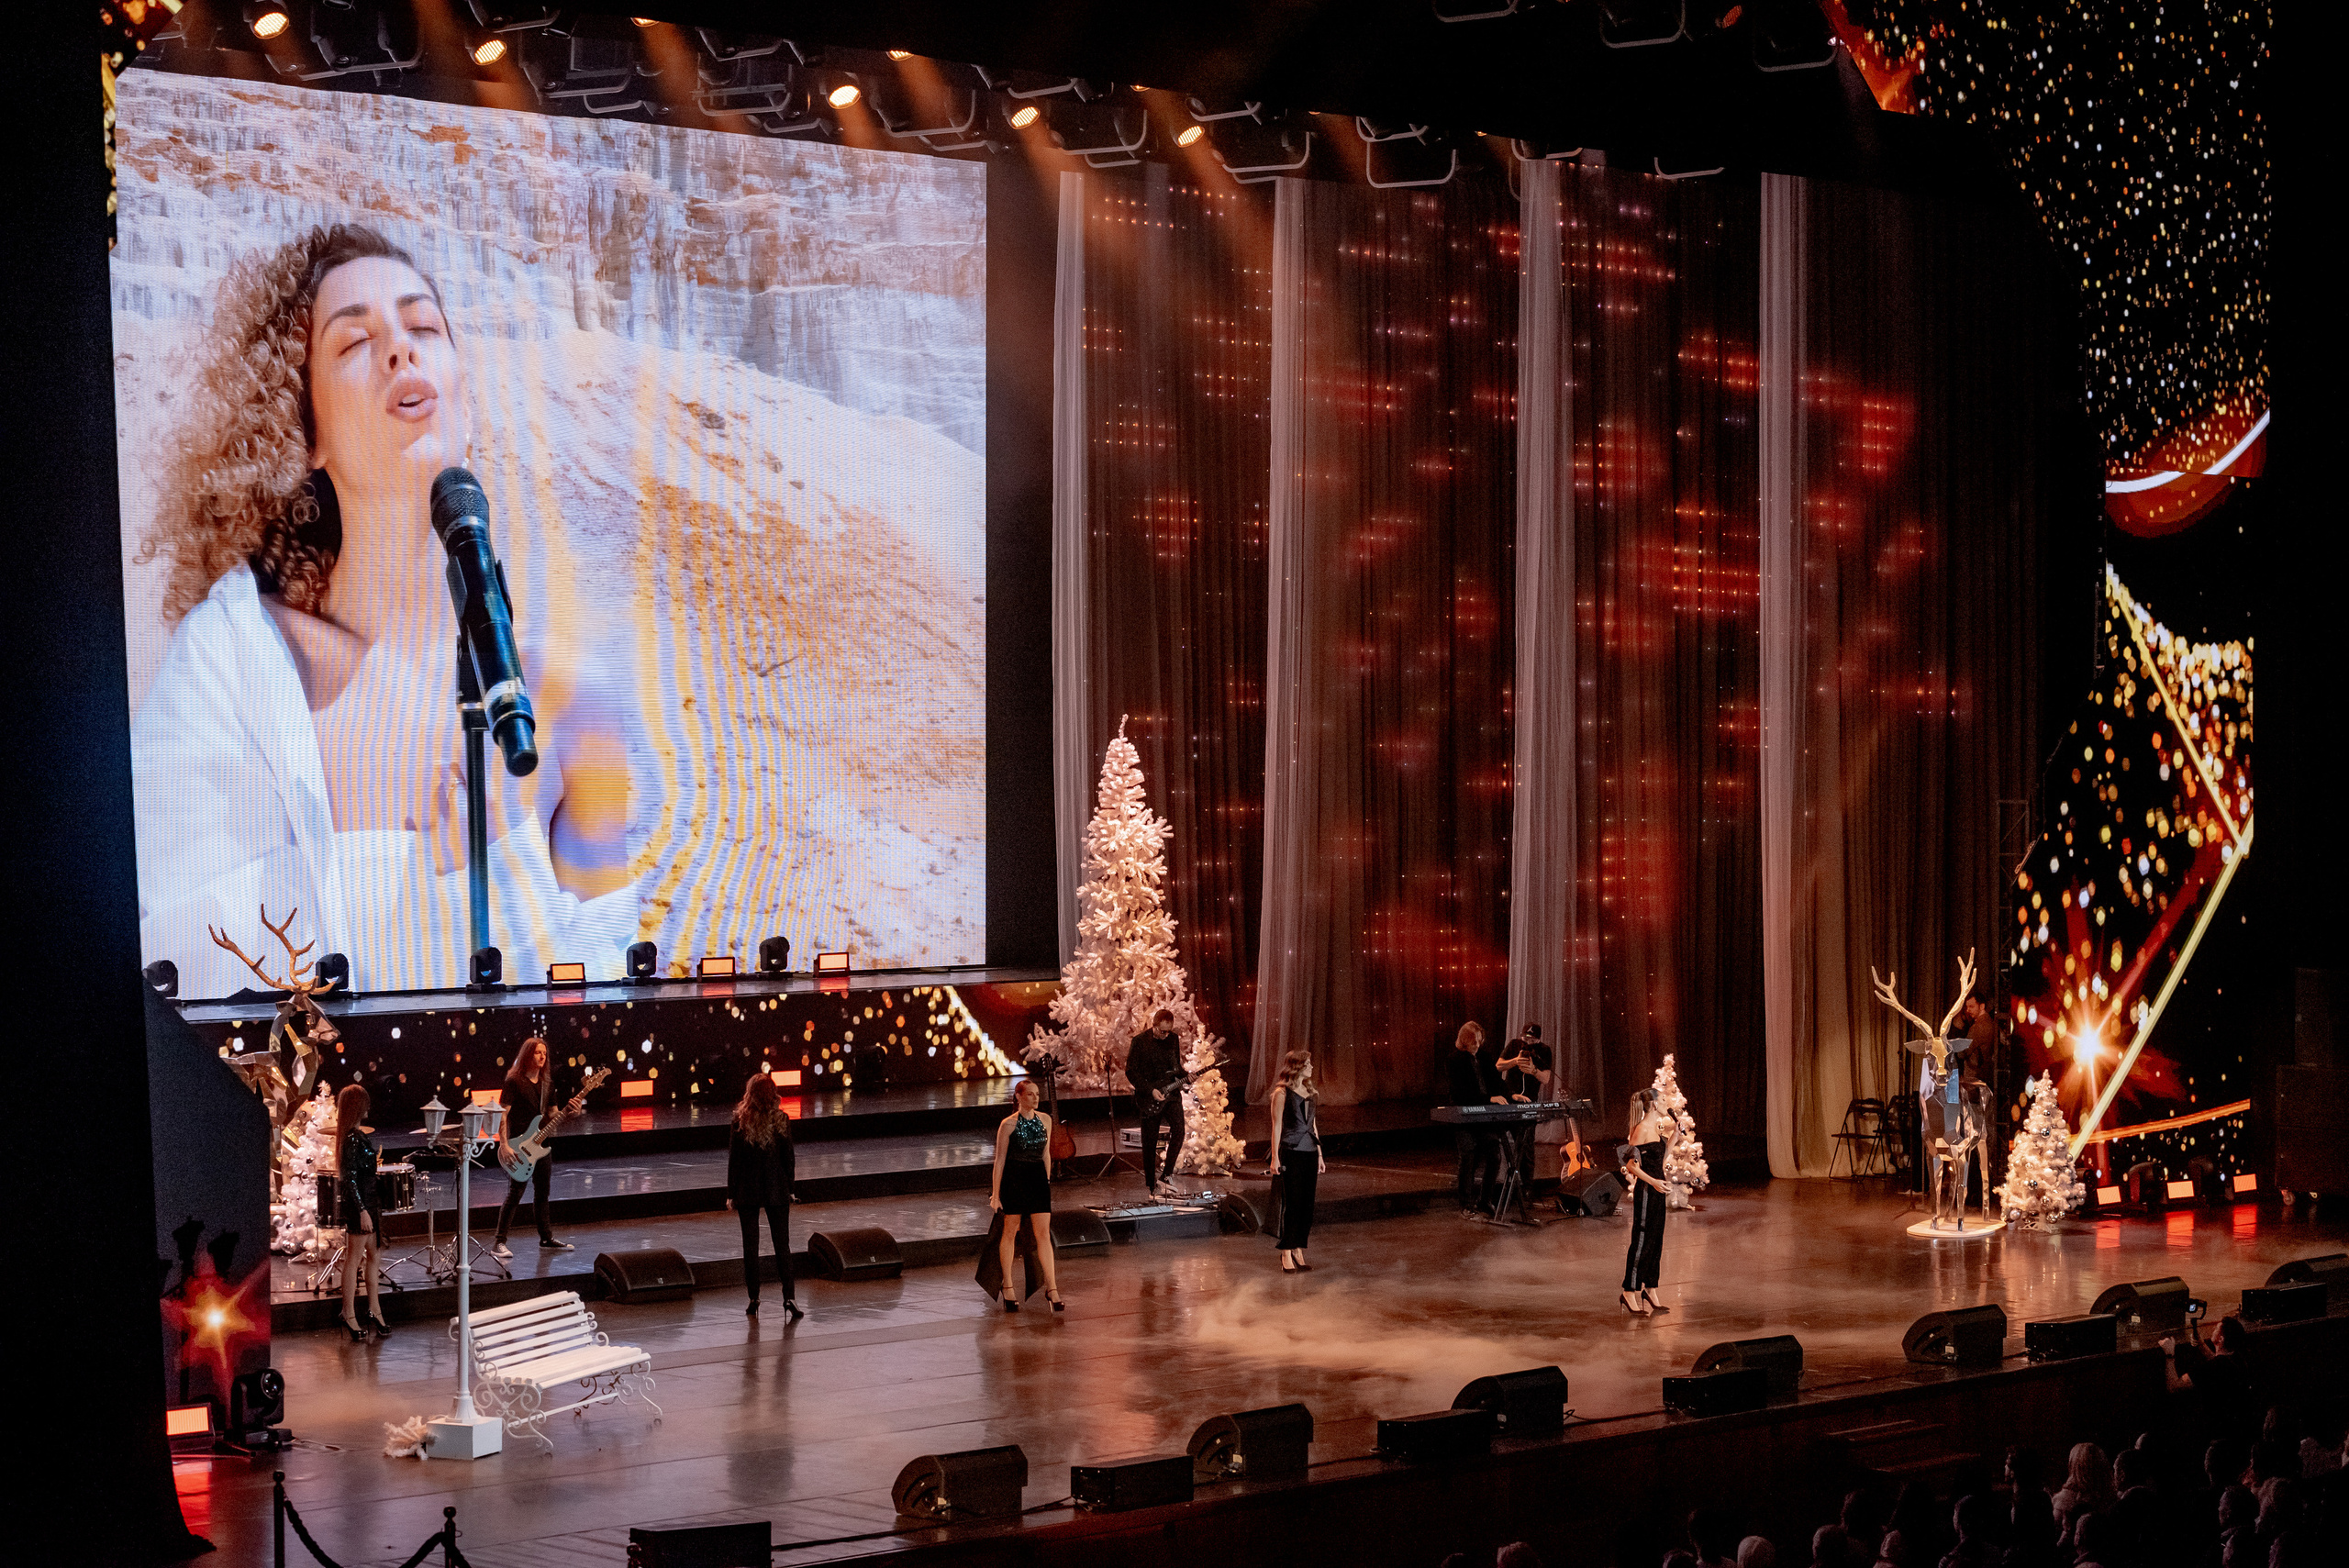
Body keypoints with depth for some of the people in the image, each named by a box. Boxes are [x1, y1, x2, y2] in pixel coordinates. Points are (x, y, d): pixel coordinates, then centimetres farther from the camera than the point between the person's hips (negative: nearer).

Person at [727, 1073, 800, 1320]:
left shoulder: (740, 1121, -7)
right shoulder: (781, 1119, -5)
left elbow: (734, 1159, -5)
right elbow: (788, 1157, -2)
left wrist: (731, 1193, 2)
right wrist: (789, 1188, 9)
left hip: (748, 1189, -1)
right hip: (776, 1188, 1)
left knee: (750, 1245, 8)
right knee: (782, 1243, 4)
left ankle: (753, 1300, 10)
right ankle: (789, 1296, -7)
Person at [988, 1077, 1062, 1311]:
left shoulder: (1045, 1120, 5)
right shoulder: (1008, 1124, -8)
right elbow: (1000, 1159, -6)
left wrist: (1047, 1181, 16)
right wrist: (996, 1193, -6)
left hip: (1038, 1178, 4)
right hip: (1013, 1179, -4)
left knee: (1044, 1233, -1)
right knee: (1010, 1232, 7)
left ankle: (1051, 1288, -1)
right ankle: (1007, 1286, 19)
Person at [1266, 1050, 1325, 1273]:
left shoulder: (1309, 1092, 15)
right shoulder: (1282, 1093, -4)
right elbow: (1277, 1127, -6)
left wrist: (1320, 1154, 17)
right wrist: (1275, 1157, -10)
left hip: (1310, 1153, 6)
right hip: (1290, 1153, -6)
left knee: (1307, 1205, 6)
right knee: (1291, 1203, -5)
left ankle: (1299, 1252, 13)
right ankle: (1286, 1256, 0)